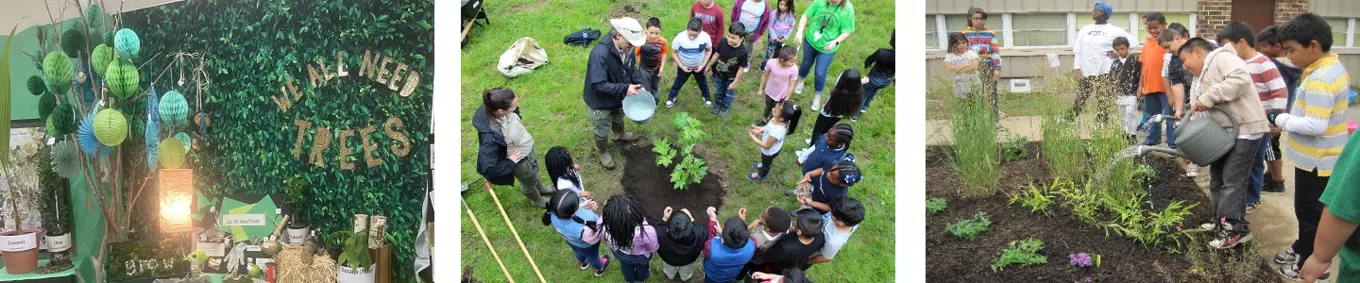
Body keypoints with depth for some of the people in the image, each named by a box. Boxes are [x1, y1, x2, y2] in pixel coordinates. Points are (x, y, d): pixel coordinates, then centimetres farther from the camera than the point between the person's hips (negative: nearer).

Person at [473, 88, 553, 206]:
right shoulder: (491, 136, -45)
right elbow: (487, 168, -38)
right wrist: (510, 162, -26)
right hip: (521, 160, -6)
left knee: (534, 171, 35)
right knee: (529, 182, 27)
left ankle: (539, 187, 67)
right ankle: (536, 199, 59)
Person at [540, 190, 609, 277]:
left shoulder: (553, 214, -36)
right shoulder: (583, 229, -51)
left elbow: (567, 211, -15)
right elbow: (594, 240, -32)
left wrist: (584, 206, -24)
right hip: (587, 246, -4)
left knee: (578, 252, 39)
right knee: (593, 257, 33)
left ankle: (583, 263, 72)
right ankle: (600, 269, 65)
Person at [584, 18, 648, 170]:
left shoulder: (627, 48, -18)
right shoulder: (600, 54, -42)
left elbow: (632, 68, 2)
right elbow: (598, 85, -40)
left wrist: (639, 85, -12)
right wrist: (625, 89, -39)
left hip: (618, 96, 6)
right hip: (601, 100, -6)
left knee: (618, 118, 36)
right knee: (602, 130, 19)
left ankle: (620, 134, 66)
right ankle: (603, 152, 46)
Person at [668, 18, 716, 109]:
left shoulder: (705, 37, -29)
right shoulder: (680, 38, -33)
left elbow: (709, 51, -9)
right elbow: (673, 53, -16)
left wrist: (703, 65, -14)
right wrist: (681, 66, -18)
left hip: (699, 67, 1)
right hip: (684, 67, -1)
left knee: (703, 82, 26)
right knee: (678, 82, 23)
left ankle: (706, 97, 53)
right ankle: (672, 97, 48)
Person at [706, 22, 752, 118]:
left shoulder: (743, 52, -35)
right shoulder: (723, 42, -26)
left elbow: (741, 69, -22)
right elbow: (716, 55, -7)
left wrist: (734, 83, -14)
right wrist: (708, 66, 5)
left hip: (730, 78, -3)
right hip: (719, 74, 3)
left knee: (729, 93, 26)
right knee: (719, 91, 30)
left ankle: (725, 107, 55)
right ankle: (719, 104, 59)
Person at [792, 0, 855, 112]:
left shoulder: (848, 9, -26)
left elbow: (846, 32, -18)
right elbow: (806, 16, -11)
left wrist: (835, 42, -35)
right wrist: (800, 32, -23)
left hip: (827, 48, -2)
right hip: (810, 41, 2)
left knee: (820, 74, 8)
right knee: (806, 64, 27)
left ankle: (817, 97, 36)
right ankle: (800, 82, 59)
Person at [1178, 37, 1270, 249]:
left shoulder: (1222, 58, -8)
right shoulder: (1199, 83, 20)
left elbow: (1240, 78, -27)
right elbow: (1200, 118, 19)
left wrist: (1209, 98, -25)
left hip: (1244, 130, -10)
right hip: (1224, 134, 10)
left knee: (1232, 181, -9)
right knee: (1217, 178, 16)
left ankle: (1236, 229, -4)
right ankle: (1222, 221, 27)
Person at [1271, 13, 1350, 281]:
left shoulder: (1320, 79, -28)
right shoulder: (1333, 67, 5)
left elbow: (1315, 125, -31)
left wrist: (1284, 120, -16)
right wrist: (1291, 119, 6)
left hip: (1316, 161, -10)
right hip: (1321, 157, 10)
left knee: (1311, 214, 4)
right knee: (1307, 210, 24)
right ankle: (1303, 250, 40)